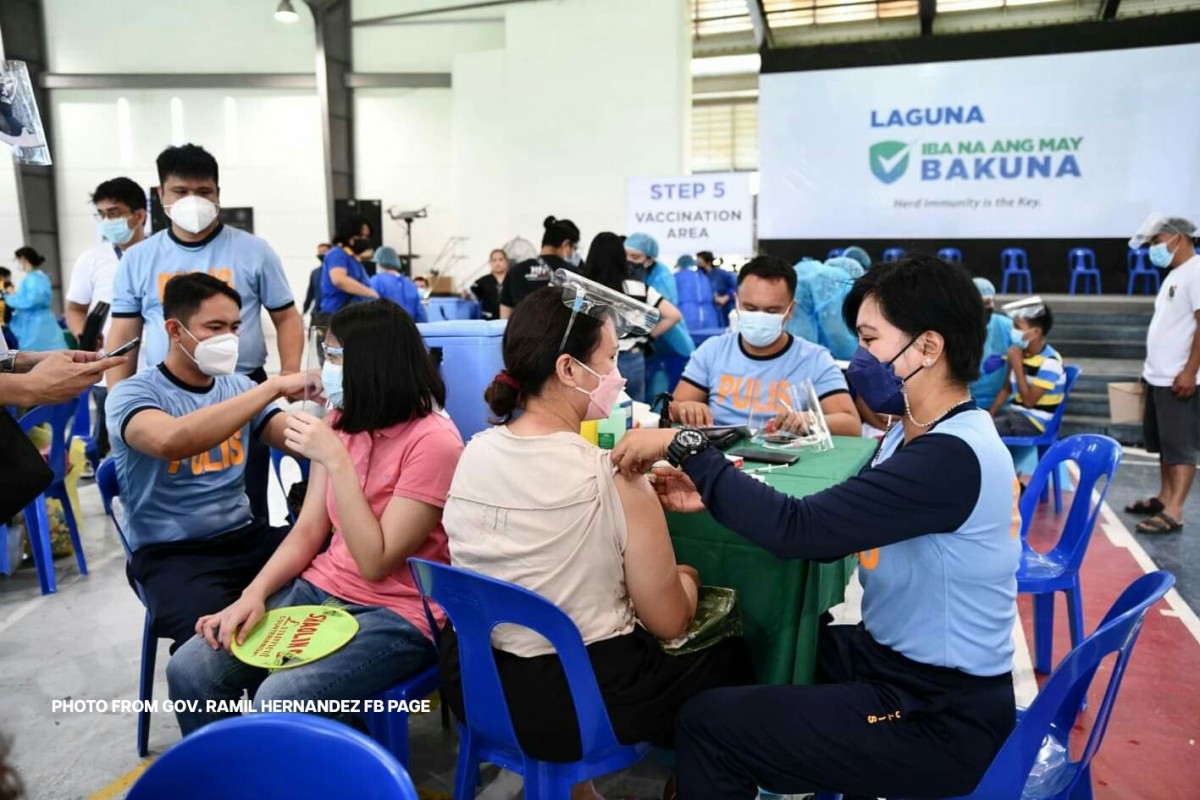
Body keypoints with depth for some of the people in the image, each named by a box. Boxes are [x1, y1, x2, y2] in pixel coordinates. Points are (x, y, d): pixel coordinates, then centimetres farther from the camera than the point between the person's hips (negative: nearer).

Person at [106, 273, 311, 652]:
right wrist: (274, 387, -31)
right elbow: (170, 442, -30)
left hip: (245, 536, 5)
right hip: (172, 554, -5)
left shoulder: (237, 387, 11)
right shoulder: (132, 393, -6)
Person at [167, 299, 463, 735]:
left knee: (277, 703, -27)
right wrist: (253, 595, -8)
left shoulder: (432, 441, -19)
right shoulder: (342, 421, 5)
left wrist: (336, 460, -23)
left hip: (394, 616, -7)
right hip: (319, 591, 7)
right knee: (190, 670, -8)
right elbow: (307, 531, 7)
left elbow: (375, 562, -20)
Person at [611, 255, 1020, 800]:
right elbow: (830, 529, 4)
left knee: (707, 723, -10)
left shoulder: (950, 457, -28)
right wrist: (711, 495, -6)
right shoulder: (919, 435, 4)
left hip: (939, 718, -9)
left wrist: (685, 447, -26)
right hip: (901, 661, 9)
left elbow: (798, 531, -34)